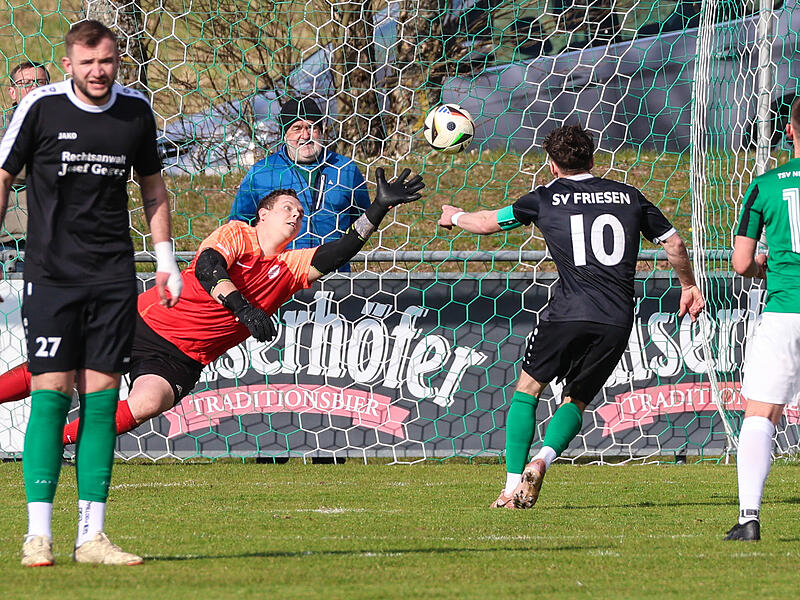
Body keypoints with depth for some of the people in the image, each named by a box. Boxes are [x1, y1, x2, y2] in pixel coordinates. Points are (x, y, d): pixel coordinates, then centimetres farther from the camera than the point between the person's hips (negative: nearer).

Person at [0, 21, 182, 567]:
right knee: (51, 393, -9)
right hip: (51, 274, -3)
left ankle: (92, 535, 1)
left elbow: (153, 186, 19)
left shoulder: (136, 110, 5)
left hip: (114, 276, 3)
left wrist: (166, 259, 15)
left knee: (101, 397, 0)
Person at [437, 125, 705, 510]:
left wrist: (454, 217, 42)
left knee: (527, 388, 16)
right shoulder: (628, 197, 14)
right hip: (618, 320, 3)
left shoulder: (546, 198, 8)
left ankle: (513, 486, 7)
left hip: (569, 314, -3)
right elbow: (673, 243, 21)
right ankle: (541, 460, -12)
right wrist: (689, 286, 38)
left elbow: (489, 222, 21)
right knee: (576, 400, 17)